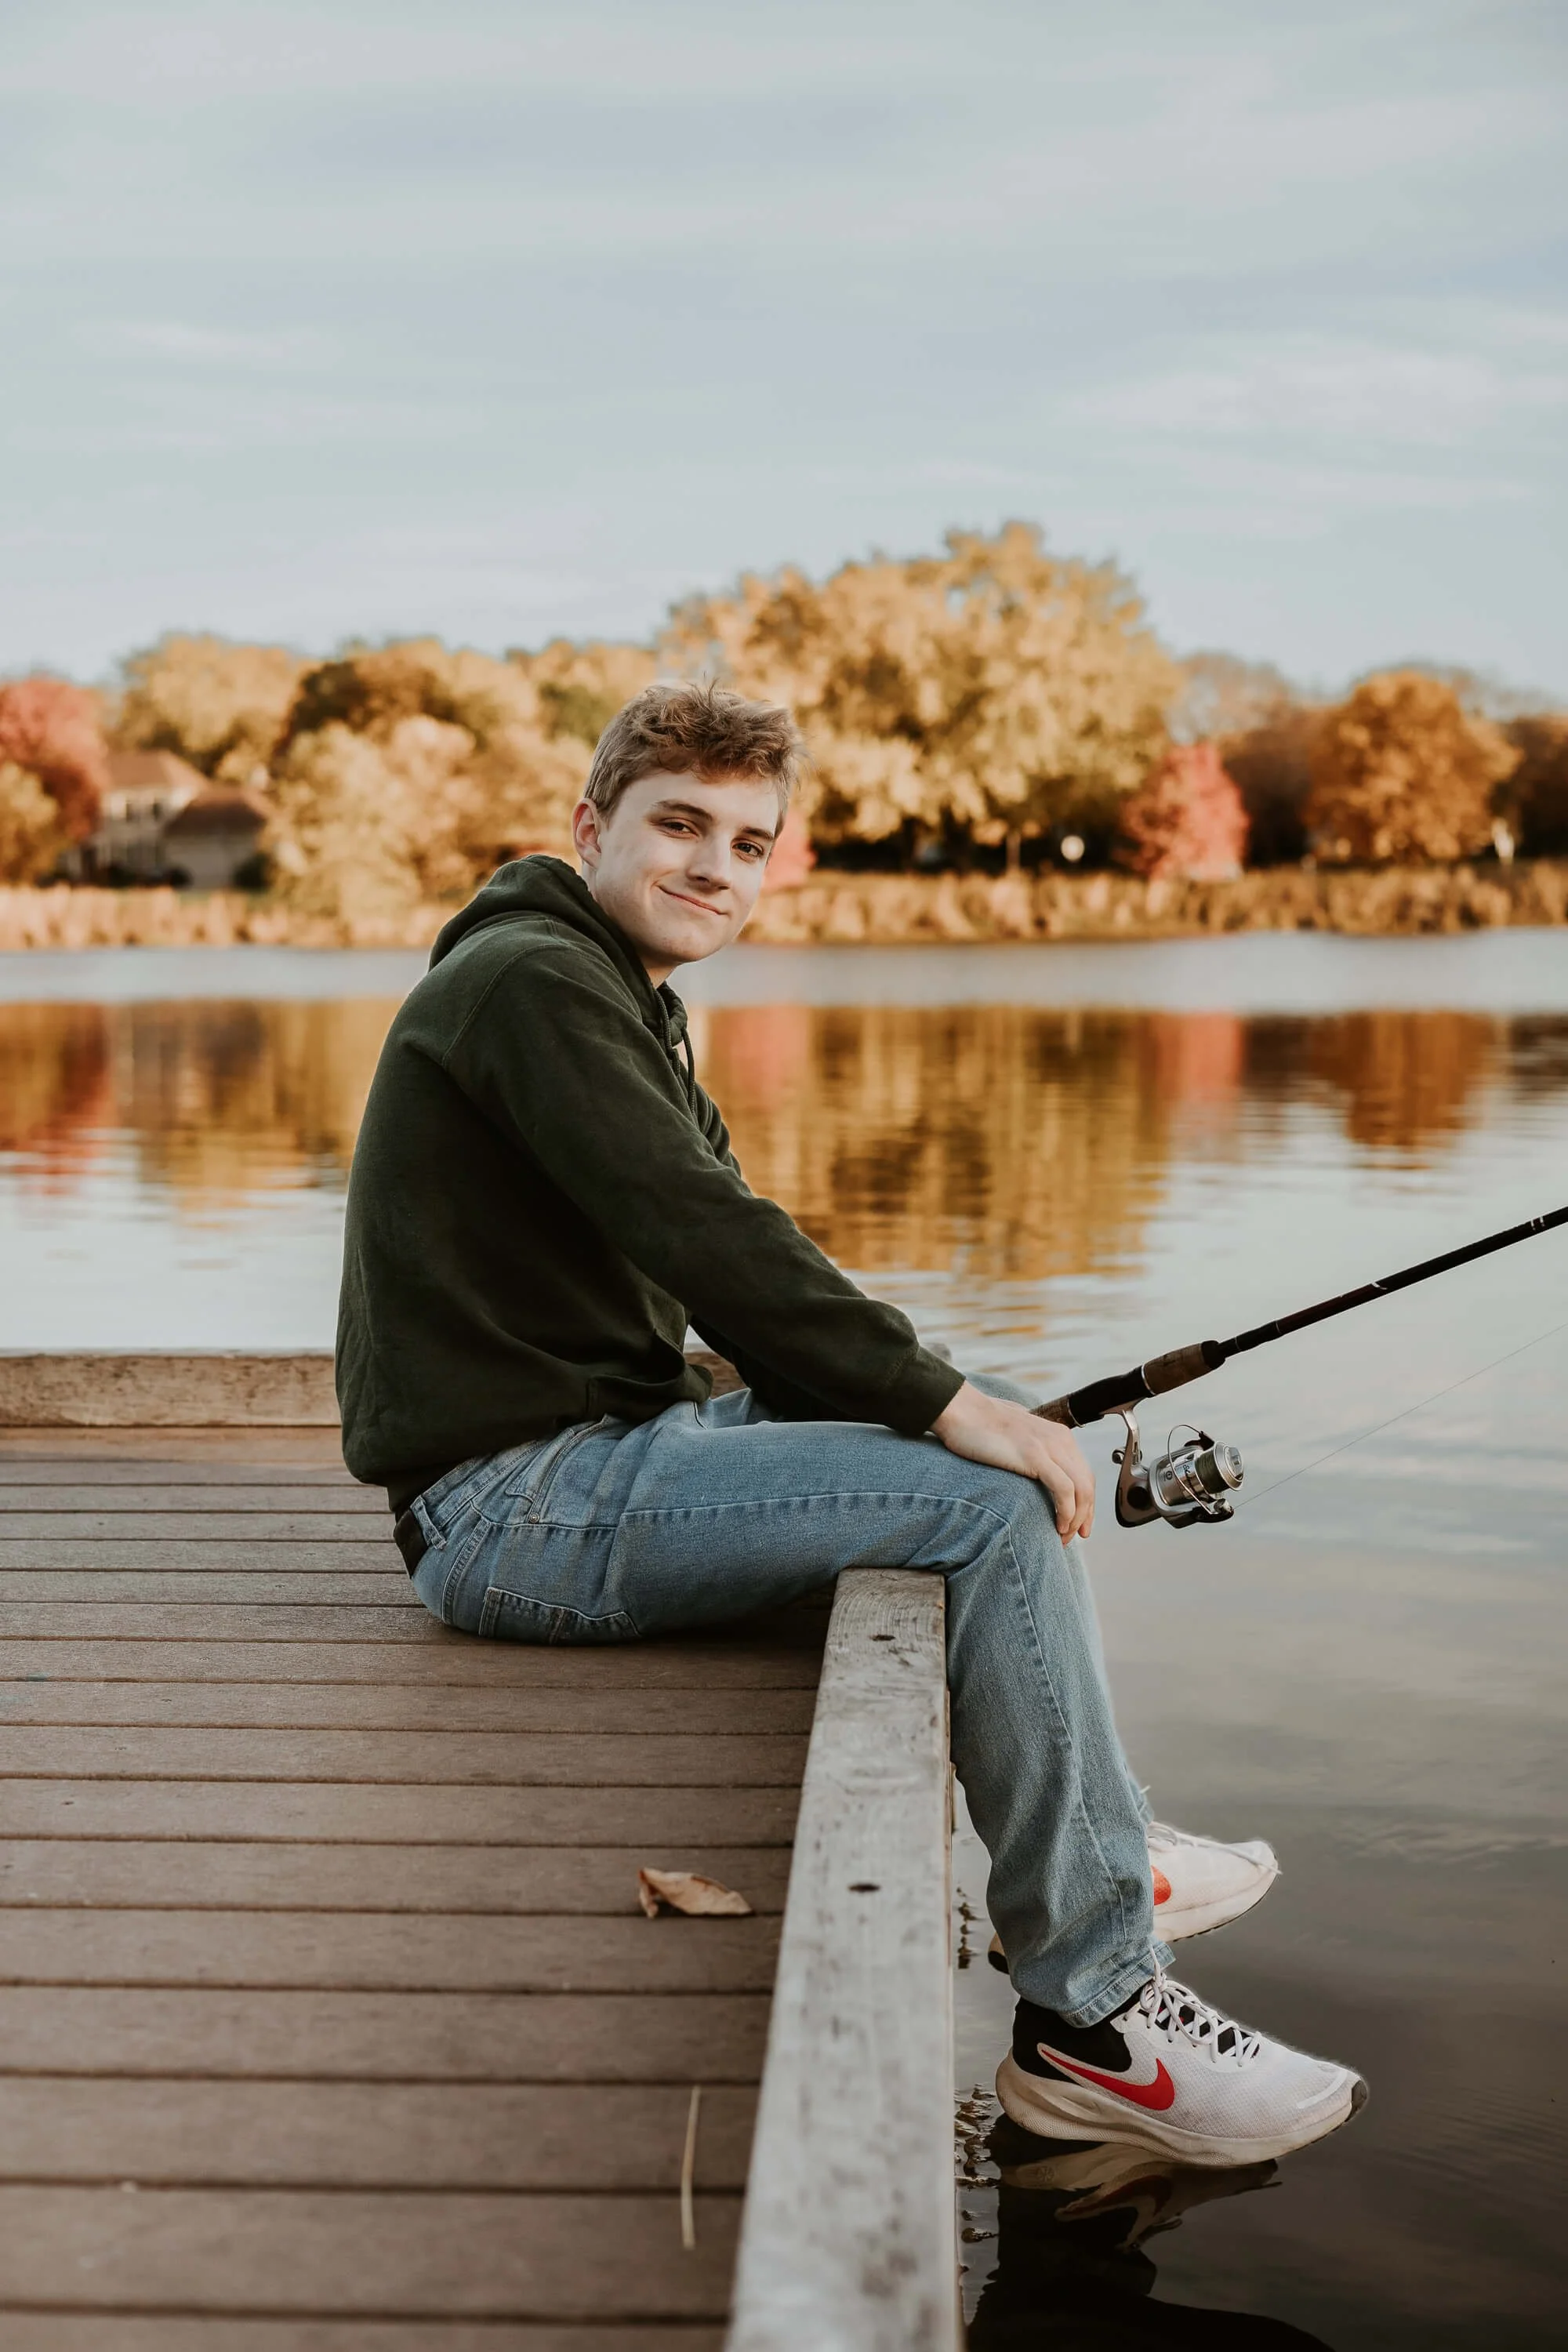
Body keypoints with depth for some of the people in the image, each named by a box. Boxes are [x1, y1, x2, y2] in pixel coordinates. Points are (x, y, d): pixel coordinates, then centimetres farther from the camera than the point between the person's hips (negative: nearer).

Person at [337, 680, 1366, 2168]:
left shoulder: (621, 1003, 20)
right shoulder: (530, 979, -12)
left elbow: (736, 1269, 17)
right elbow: (697, 1235, -23)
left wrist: (932, 1393, 3)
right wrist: (938, 1403, -22)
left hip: (596, 1448, 11)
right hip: (510, 1505, -11)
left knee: (1007, 1447, 17)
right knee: (998, 1503, -20)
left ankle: (1097, 1852, 24)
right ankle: (1088, 2016, -14)